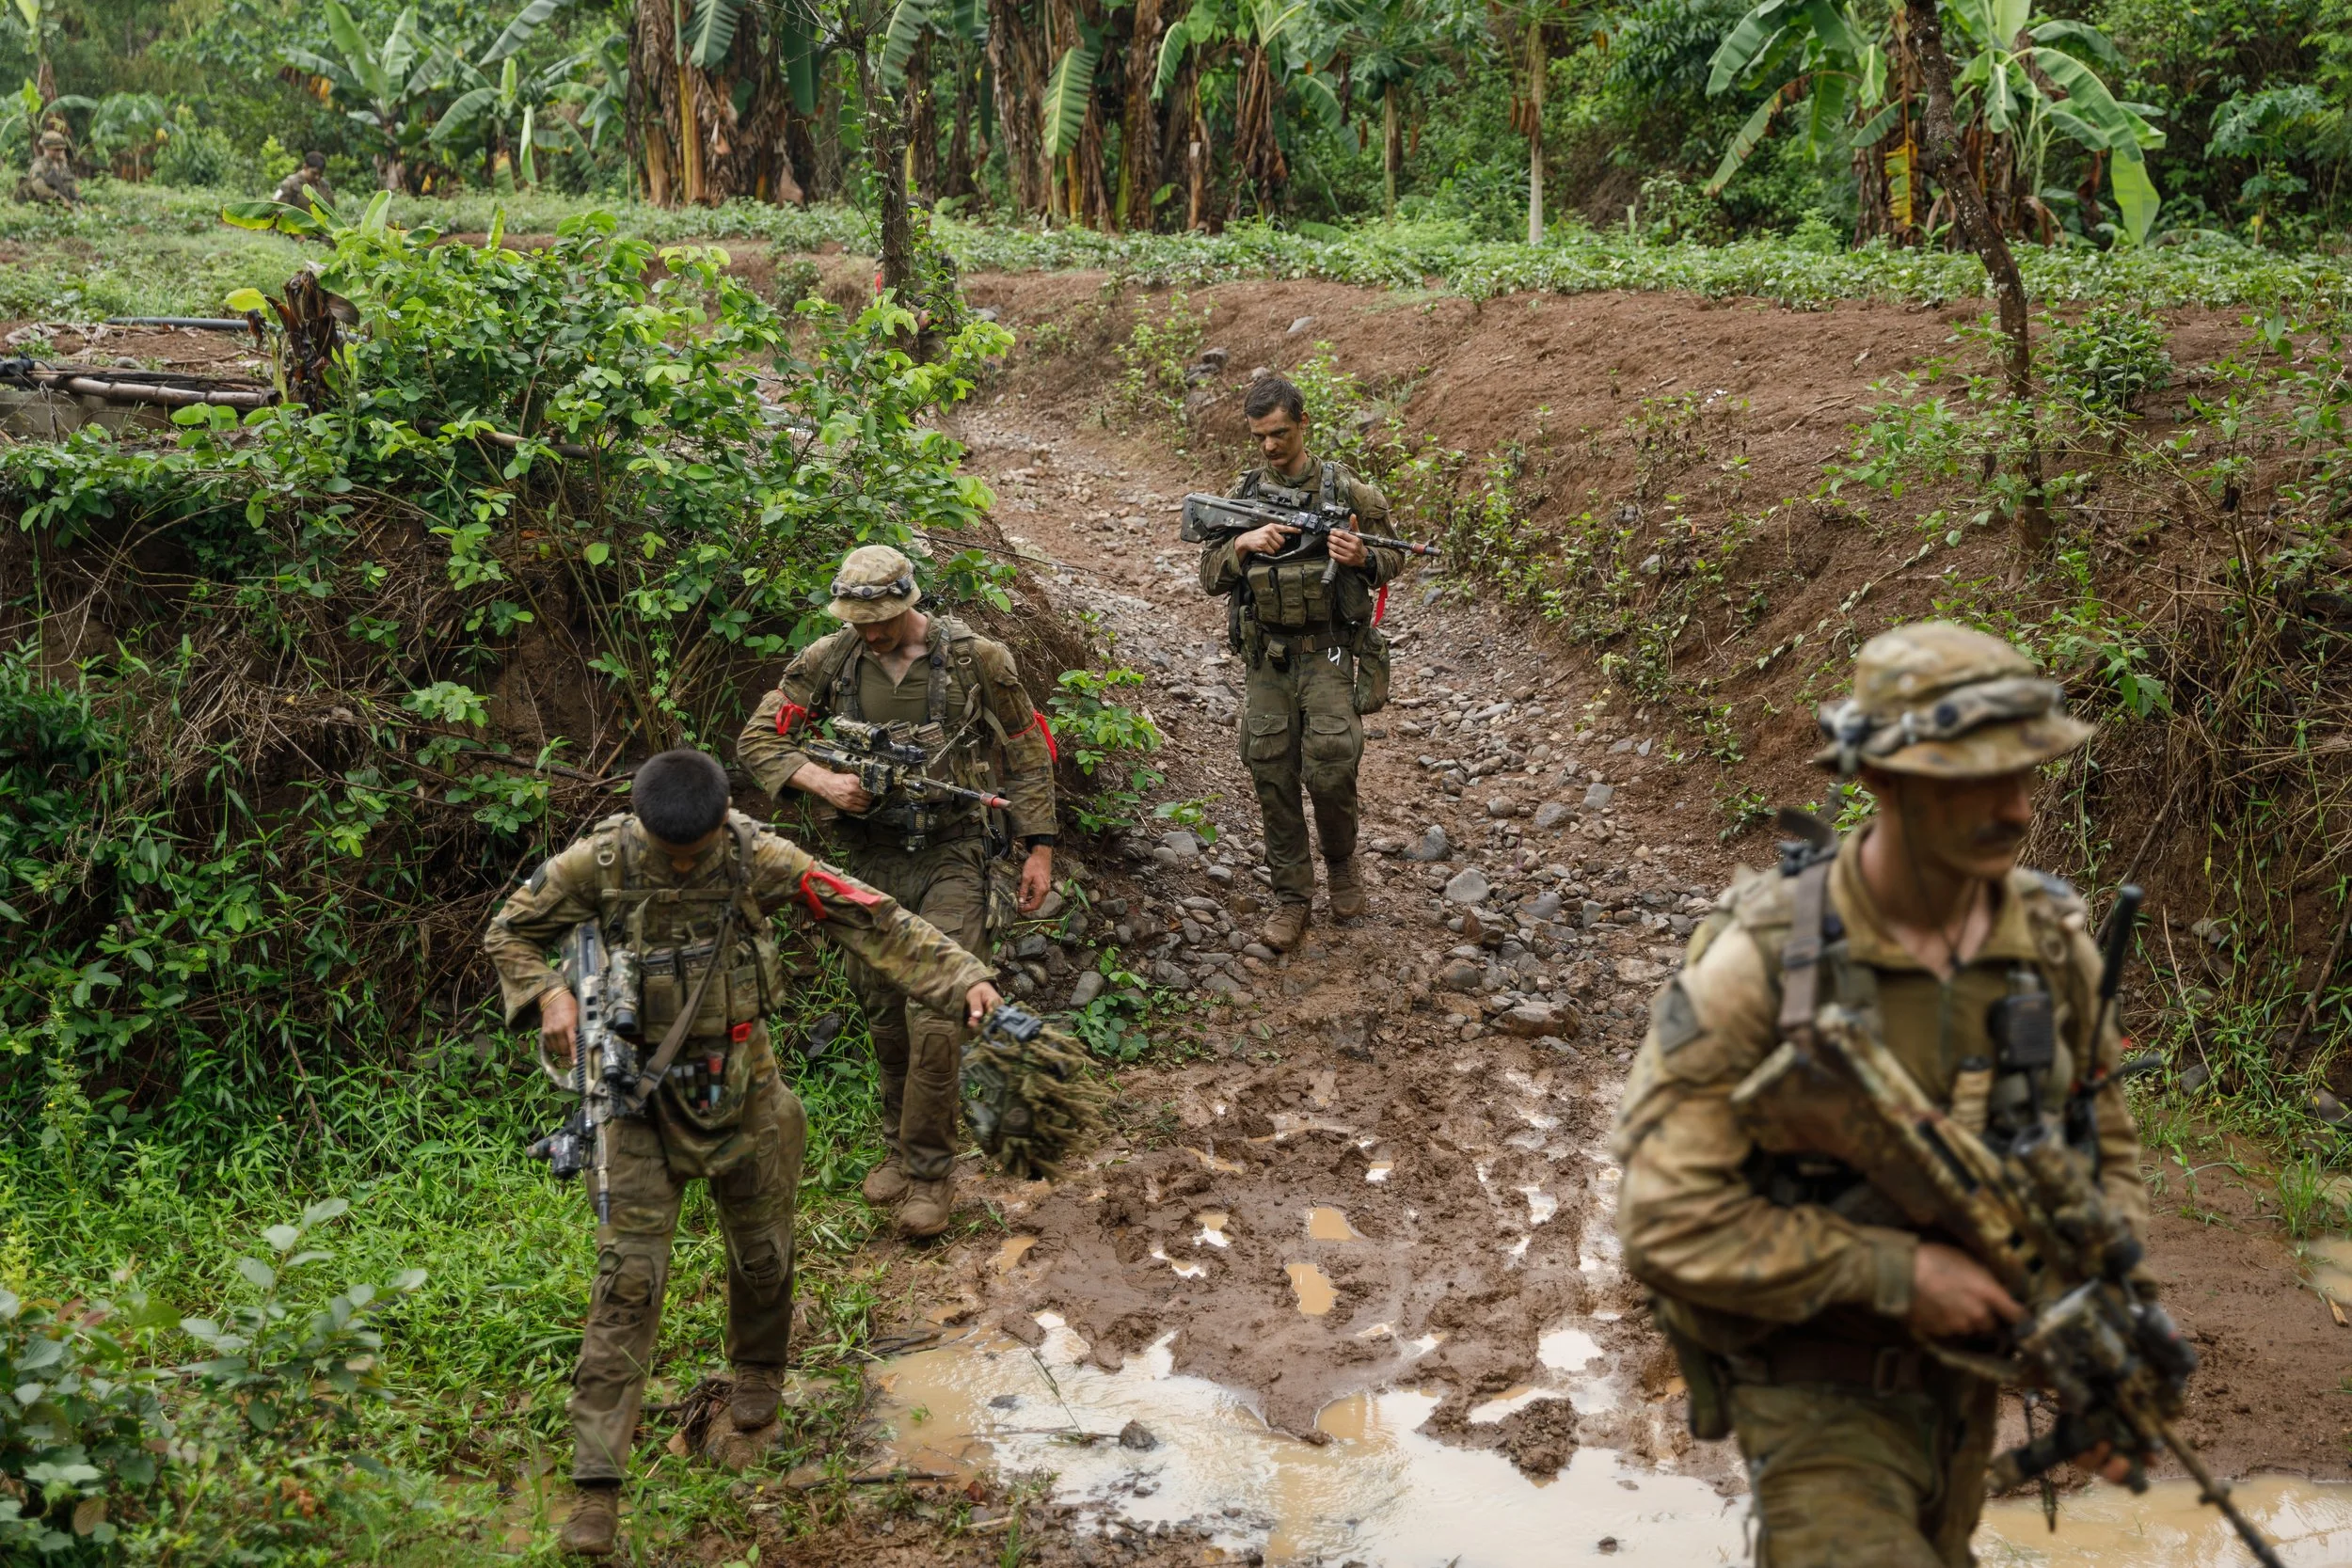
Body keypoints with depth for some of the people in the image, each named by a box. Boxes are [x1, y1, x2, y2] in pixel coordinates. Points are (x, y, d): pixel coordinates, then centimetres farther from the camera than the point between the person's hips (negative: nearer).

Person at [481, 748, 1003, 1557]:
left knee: (761, 1251, 16)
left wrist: (962, 979, -20)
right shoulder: (600, 863, -14)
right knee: (627, 1277, -5)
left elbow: (871, 921, -12)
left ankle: (758, 1368, 49)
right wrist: (548, 994, -18)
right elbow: (509, 932, 1)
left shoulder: (760, 859, -15)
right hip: (642, 1092, -1)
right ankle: (597, 1481, 0)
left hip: (740, 1087, 1)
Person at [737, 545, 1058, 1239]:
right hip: (869, 858, 3)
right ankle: (901, 1146, 31)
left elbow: (1027, 753, 2)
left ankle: (929, 1170, 1)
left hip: (949, 859, -3)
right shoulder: (828, 660, -1)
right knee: (884, 1015, 12)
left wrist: (1038, 848, 0)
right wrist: (822, 781, -16)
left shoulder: (974, 658, -6)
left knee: (936, 1017, -12)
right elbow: (758, 740, 2)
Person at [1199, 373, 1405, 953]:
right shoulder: (1242, 495, 6)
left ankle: (1341, 861, 16)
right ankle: (1292, 896, 16)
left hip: (1326, 652, -3)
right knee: (1272, 776, 3)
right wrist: (1244, 543, -15)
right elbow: (1211, 576, 5)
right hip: (1266, 658, 3)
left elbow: (1392, 560, 5)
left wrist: (1362, 558, -18)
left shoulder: (1343, 489, -2)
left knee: (1329, 768, -13)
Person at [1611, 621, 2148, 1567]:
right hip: (1815, 1383, -5)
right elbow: (1670, 1224, -24)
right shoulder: (1761, 960, -24)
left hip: (1961, 1376, 6)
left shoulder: (2054, 941, -8)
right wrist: (1901, 1273, -25)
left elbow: (2105, 1155, 7)